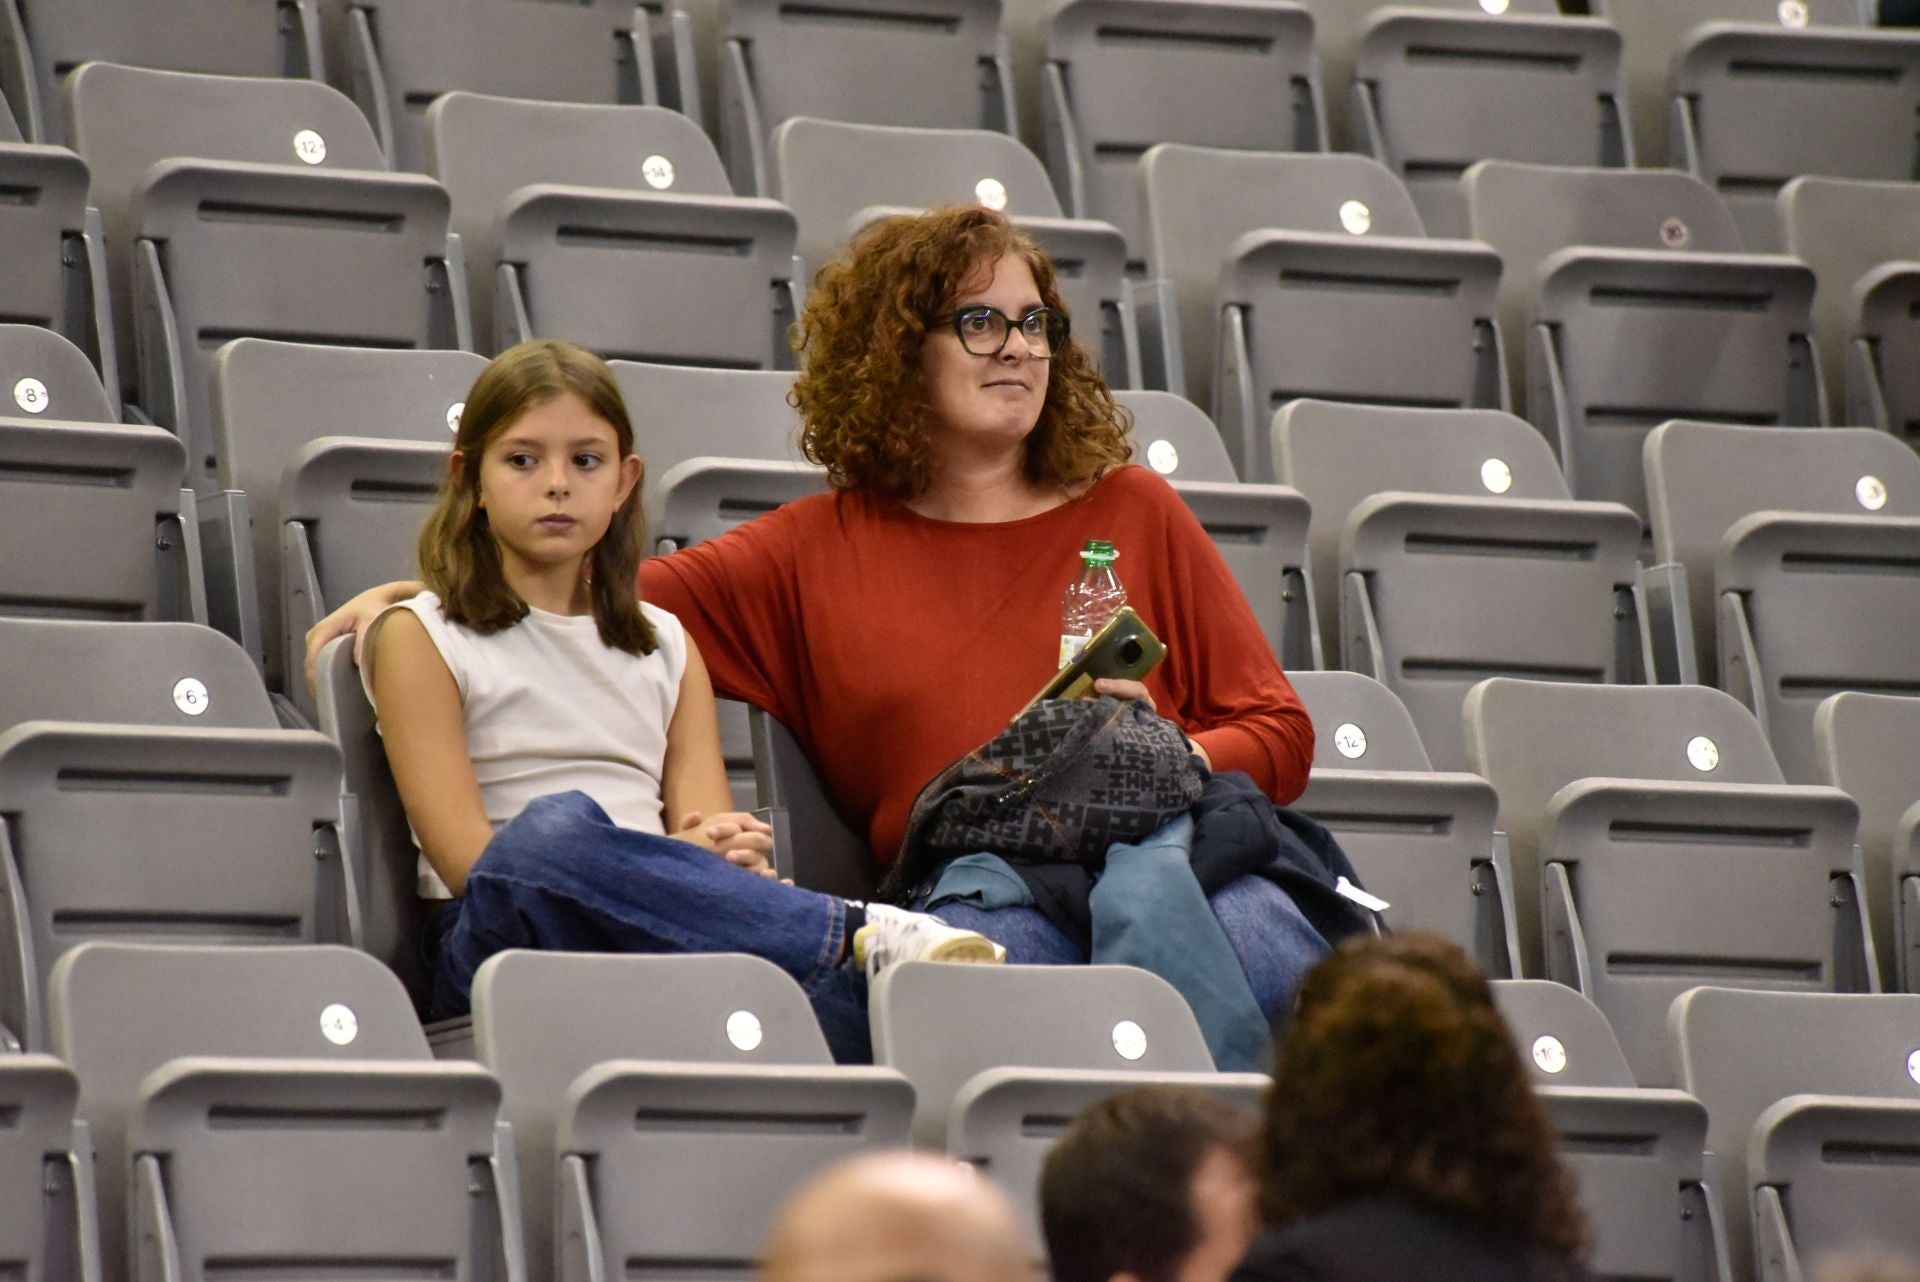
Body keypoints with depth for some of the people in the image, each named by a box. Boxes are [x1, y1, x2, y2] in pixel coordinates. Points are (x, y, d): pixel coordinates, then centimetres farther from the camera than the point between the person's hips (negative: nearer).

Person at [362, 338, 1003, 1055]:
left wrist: (728, 855, -14)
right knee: (553, 830, -40)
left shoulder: (666, 645, 25)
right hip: (508, 935, -3)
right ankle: (867, 940, -40)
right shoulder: (421, 638, 11)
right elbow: (471, 860, -2)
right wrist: (657, 866, -15)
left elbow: (707, 827, 11)